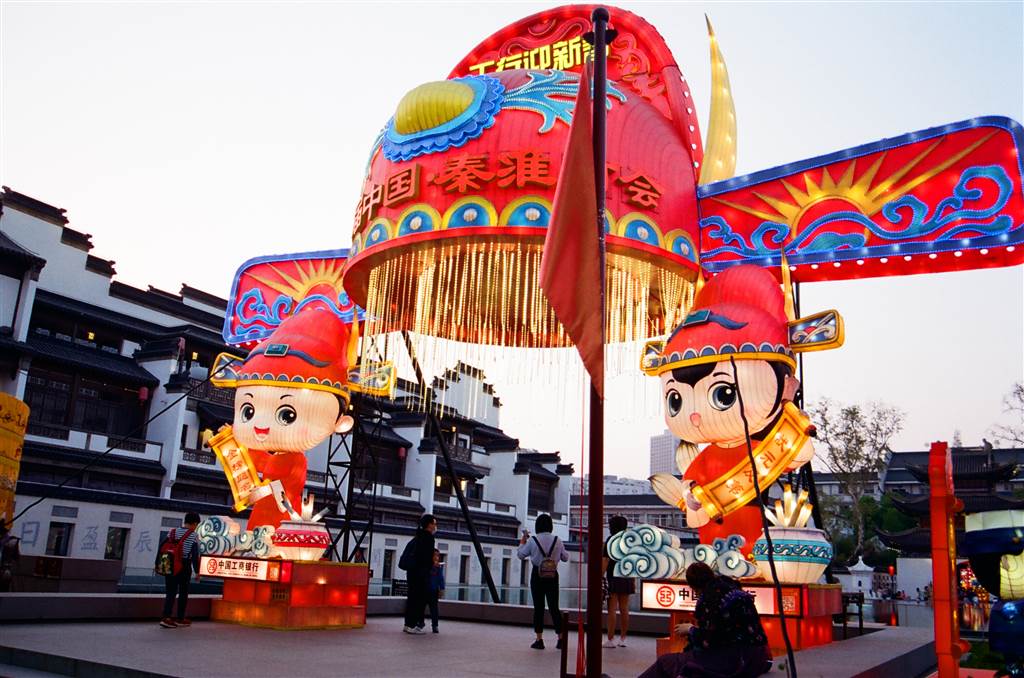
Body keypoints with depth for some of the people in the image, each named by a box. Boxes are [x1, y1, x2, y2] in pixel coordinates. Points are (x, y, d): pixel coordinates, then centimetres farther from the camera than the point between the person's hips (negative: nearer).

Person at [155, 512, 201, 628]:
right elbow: (195, 555, -14)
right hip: (184, 567, -4)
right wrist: (197, 571, -8)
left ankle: (166, 618, -3)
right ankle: (180, 619, 17)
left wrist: (157, 564, 12)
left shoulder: (173, 532, 6)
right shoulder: (193, 536, -9)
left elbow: (161, 547, 5)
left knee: (170, 593, 9)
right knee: (183, 593, 10)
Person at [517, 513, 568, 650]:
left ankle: (539, 640, 5)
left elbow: (520, 554, 2)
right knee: (554, 607, 10)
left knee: (538, 607, 4)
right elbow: (565, 557, 7)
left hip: (537, 575, -2)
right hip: (553, 576, 2)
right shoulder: (557, 541, -3)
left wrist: (523, 539, 13)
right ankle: (560, 638, 10)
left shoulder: (532, 541, -9)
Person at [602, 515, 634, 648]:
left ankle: (610, 639, -3)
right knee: (624, 609, 9)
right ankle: (623, 639, 14)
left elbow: (606, 560, -11)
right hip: (627, 578, 5)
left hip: (613, 578, -5)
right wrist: (633, 580, 16)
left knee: (612, 609, -3)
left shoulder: (611, 539, -6)